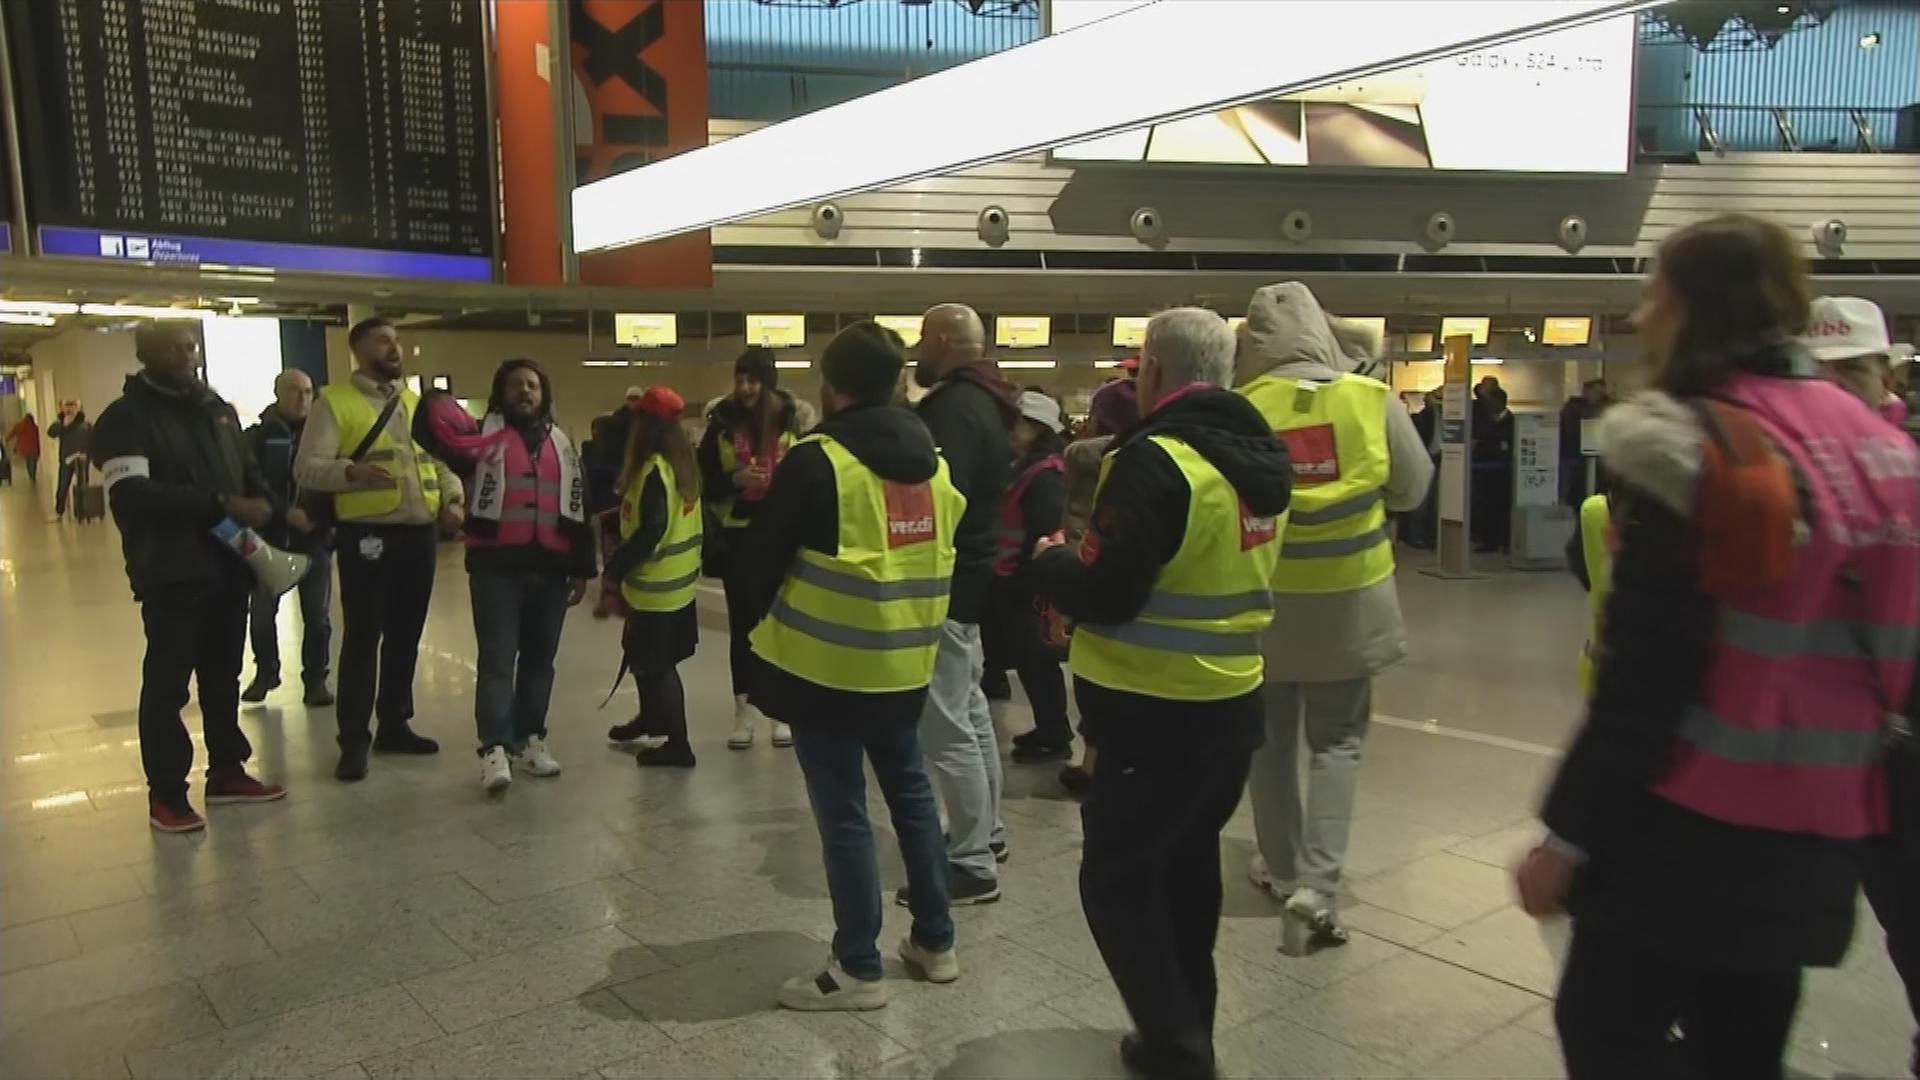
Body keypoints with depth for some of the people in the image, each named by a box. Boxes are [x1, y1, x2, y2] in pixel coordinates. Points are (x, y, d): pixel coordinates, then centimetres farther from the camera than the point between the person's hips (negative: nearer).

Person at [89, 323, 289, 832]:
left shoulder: (217, 408, 14)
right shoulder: (126, 417, -7)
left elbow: (249, 473, 19)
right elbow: (130, 494, -20)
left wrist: (278, 518, 2)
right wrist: (220, 505, -24)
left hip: (227, 564, 6)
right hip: (171, 572, -6)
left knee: (223, 676, 15)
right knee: (167, 683, 1)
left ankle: (227, 771, 26)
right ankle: (166, 793, 10)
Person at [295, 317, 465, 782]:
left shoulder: (415, 402, 16)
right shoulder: (335, 402, -2)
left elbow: (439, 459, 18)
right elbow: (307, 468, -9)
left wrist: (453, 499, 0)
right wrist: (350, 471, -28)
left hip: (418, 532, 6)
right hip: (366, 533, -6)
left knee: (405, 635, 13)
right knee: (362, 637, -2)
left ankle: (395, 724, 26)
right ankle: (354, 740, 8)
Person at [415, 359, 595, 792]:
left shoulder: (561, 443, 16)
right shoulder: (483, 434, 4)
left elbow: (578, 507, 15)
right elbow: (434, 431, -13)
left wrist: (582, 568, 12)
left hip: (550, 567, 4)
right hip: (497, 565, -4)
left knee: (539, 658, 11)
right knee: (497, 658, -6)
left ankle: (529, 740, 22)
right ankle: (494, 749, -7)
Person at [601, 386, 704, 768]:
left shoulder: (654, 469, -19)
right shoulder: (684, 464, 8)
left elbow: (650, 532, -23)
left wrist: (615, 569, -15)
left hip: (654, 584, -9)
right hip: (679, 578, 9)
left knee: (653, 665, 1)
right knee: (652, 660, 24)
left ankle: (677, 743, 7)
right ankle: (653, 718, 41)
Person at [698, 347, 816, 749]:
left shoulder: (796, 420, -3)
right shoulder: (722, 422, -1)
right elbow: (704, 482, 2)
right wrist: (735, 480, -15)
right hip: (738, 536, 1)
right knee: (741, 624, 7)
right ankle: (744, 710, 17)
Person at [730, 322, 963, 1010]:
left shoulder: (817, 461, -15)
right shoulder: (932, 461, 6)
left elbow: (759, 560, -10)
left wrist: (759, 621, 9)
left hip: (827, 666, -7)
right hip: (904, 663, 7)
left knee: (844, 814, 3)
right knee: (911, 793, 19)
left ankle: (858, 970, 13)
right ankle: (935, 942, 30)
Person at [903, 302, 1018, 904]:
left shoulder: (955, 407, -18)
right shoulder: (980, 402, 14)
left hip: (947, 582, -11)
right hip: (970, 575, 11)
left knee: (945, 726, -7)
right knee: (970, 713, 20)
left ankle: (973, 866, 0)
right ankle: (985, 833, 32)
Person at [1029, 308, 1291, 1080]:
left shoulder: (1157, 460, -20)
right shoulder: (1259, 458, 6)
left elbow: (1103, 596, -22)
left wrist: (1050, 561, -3)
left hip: (1156, 714, -8)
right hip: (1231, 704, 9)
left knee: (1117, 876, 6)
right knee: (1186, 866, 21)